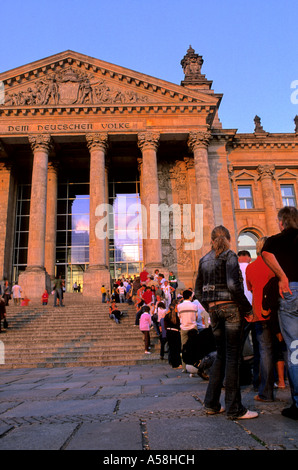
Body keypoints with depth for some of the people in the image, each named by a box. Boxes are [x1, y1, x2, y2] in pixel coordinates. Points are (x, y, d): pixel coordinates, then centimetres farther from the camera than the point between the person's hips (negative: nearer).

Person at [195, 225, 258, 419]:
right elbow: (233, 285, -19)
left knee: (221, 354, 15)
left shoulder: (204, 260, 12)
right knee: (233, 355, -1)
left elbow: (198, 291, 12)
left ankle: (211, 403, 19)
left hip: (214, 309, 6)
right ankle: (234, 408, 6)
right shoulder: (229, 256, -6)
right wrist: (247, 308, -10)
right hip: (231, 308, -6)